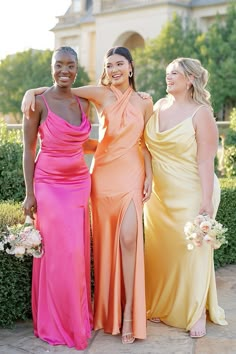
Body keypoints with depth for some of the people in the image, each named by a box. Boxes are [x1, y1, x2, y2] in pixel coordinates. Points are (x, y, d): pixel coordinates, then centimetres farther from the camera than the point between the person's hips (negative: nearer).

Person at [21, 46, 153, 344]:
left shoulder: (144, 102, 7)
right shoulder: (101, 94, 1)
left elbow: (145, 142, 10)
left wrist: (149, 176, 5)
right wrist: (32, 91, -15)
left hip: (131, 174, 0)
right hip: (104, 173, 0)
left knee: (128, 238, -12)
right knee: (105, 240, 4)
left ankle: (129, 311, -2)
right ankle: (108, 310, 18)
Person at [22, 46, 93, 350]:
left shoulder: (84, 104, 8)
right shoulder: (38, 102, -7)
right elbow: (28, 150, -7)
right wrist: (29, 193, -10)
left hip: (79, 184, 5)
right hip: (49, 185, -5)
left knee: (78, 253, 9)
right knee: (56, 254, -1)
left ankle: (78, 318, 24)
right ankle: (55, 324, 16)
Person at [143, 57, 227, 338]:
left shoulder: (200, 113, -11)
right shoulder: (158, 107, 6)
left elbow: (205, 161, -15)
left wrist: (206, 200, -18)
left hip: (189, 194, -5)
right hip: (159, 194, 6)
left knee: (192, 250, 3)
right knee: (159, 249, 12)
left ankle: (197, 314, 18)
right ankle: (161, 307, 29)